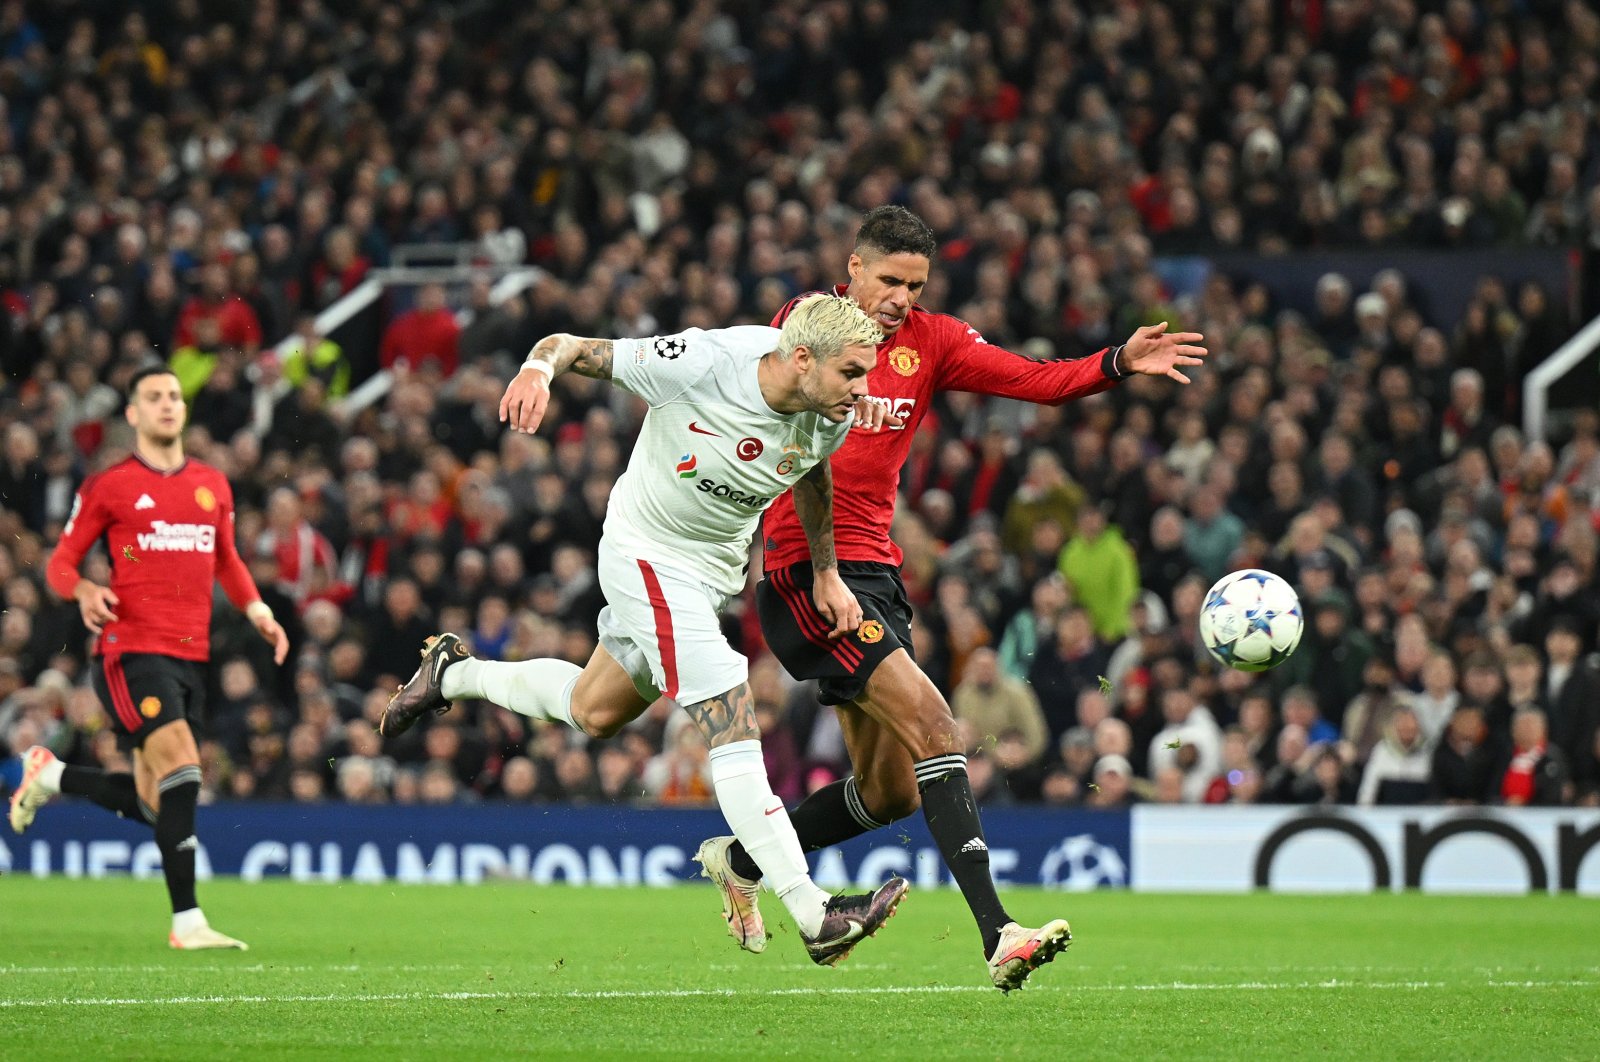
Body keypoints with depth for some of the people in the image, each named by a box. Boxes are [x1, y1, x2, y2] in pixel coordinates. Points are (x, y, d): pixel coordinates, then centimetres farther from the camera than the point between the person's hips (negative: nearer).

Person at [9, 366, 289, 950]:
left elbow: (227, 561, 28)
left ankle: (51, 774, 34)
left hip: (190, 656, 6)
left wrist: (258, 611, 13)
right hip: (131, 651, -6)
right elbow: (60, 561, 4)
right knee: (181, 766, -21)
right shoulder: (108, 486, 0)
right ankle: (186, 921, -18)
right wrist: (85, 592, -17)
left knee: (153, 802, 9)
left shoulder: (213, 485, 15)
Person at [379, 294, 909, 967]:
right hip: (650, 556, -7)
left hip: (717, 569, 7)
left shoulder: (831, 416, -12)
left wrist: (827, 573, 16)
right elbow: (575, 348, -21)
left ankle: (455, 673, 47)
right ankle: (814, 917, -19)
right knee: (734, 729, -17)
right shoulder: (702, 363, -29)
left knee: (594, 712, 23)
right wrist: (538, 368, -43)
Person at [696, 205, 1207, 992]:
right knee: (932, 726, -21)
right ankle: (997, 933, -28)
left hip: (875, 571, 7)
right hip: (808, 566, -7)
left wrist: (1119, 363, -16)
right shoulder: (802, 324, -1)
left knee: (891, 791, 11)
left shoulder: (931, 341, 9)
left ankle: (739, 861, 33)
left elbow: (1040, 381, -1)